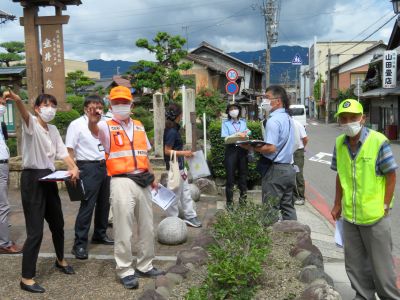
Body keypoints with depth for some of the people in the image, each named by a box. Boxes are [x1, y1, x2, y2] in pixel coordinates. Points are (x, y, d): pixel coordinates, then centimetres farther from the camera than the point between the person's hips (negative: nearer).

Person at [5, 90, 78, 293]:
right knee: (35, 230, -6)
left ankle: (60, 260, 41)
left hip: (49, 178, 7)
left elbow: (62, 152, 8)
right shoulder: (32, 124, -9)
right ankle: (26, 278, 6)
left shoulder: (53, 130, 13)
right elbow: (25, 114, -32)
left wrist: (73, 168, -12)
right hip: (32, 179, -7)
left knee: (57, 223, 19)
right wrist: (17, 100, -55)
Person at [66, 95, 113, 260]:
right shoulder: (77, 124, -6)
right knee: (87, 206, -8)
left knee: (104, 203, 14)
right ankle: (79, 244, -2)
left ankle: (100, 234, 30)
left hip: (105, 166, 7)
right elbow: (70, 149, -9)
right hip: (89, 167, -7)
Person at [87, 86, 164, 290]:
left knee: (147, 227, 13)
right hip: (122, 182, -6)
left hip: (142, 182, 6)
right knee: (124, 229, -2)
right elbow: (95, 130, -26)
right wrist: (92, 122, -48)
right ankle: (125, 271, 11)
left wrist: (152, 177, 17)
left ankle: (145, 266, 28)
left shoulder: (139, 126, 15)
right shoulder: (107, 126, -1)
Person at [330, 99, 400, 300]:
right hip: (349, 216, 5)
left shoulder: (378, 141, -14)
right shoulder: (339, 143, 1)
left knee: (380, 261, 9)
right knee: (355, 262, 17)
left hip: (375, 215, -5)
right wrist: (337, 204, 13)